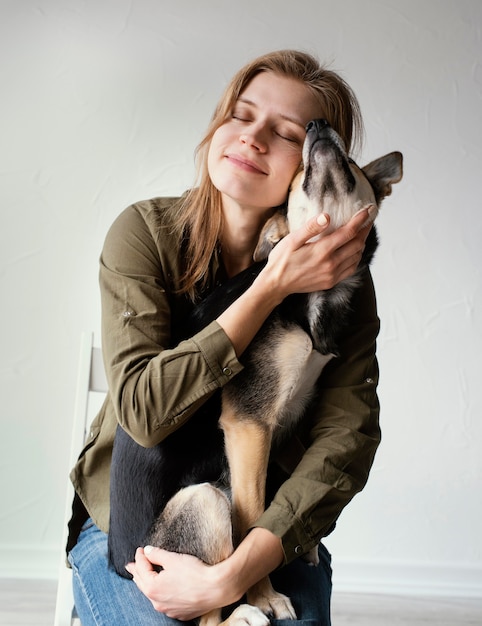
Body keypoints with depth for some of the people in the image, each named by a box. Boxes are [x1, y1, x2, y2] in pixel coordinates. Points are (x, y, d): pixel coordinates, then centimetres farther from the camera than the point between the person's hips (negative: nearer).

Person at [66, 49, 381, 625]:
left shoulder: (340, 273, -8)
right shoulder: (146, 231, -11)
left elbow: (348, 435, -16)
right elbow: (142, 409, -20)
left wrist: (231, 576, -27)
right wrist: (271, 288, -26)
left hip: (270, 524, 1)